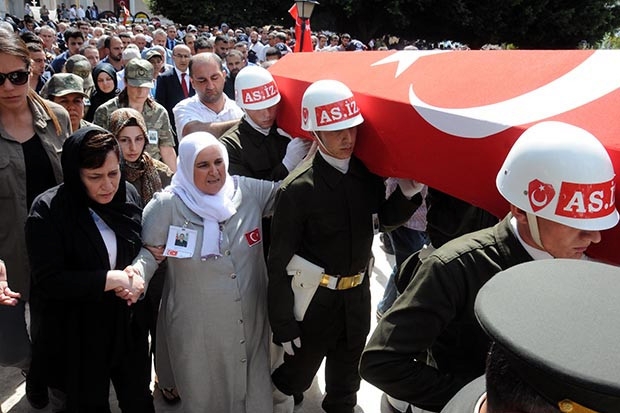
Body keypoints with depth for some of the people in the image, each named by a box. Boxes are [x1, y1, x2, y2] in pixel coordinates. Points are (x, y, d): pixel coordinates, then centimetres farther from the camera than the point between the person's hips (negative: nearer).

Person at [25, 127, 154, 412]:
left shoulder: (128, 196, -5)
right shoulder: (47, 211, -18)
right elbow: (47, 281, -21)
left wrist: (135, 274, -14)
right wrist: (114, 279, -22)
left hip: (130, 327, 4)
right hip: (77, 338, -4)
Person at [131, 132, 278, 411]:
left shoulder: (249, 192, -5)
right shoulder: (167, 205, -12)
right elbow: (149, 251, -5)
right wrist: (135, 275, -25)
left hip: (250, 323, 3)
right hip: (197, 330, -2)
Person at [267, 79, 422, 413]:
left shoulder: (368, 174, -6)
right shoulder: (297, 189, -22)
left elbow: (385, 219, 10)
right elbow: (279, 261, -17)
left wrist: (409, 191, -11)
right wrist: (283, 324, -13)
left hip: (358, 293, 5)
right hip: (315, 299, -4)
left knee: (347, 373, 24)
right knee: (300, 372, 18)